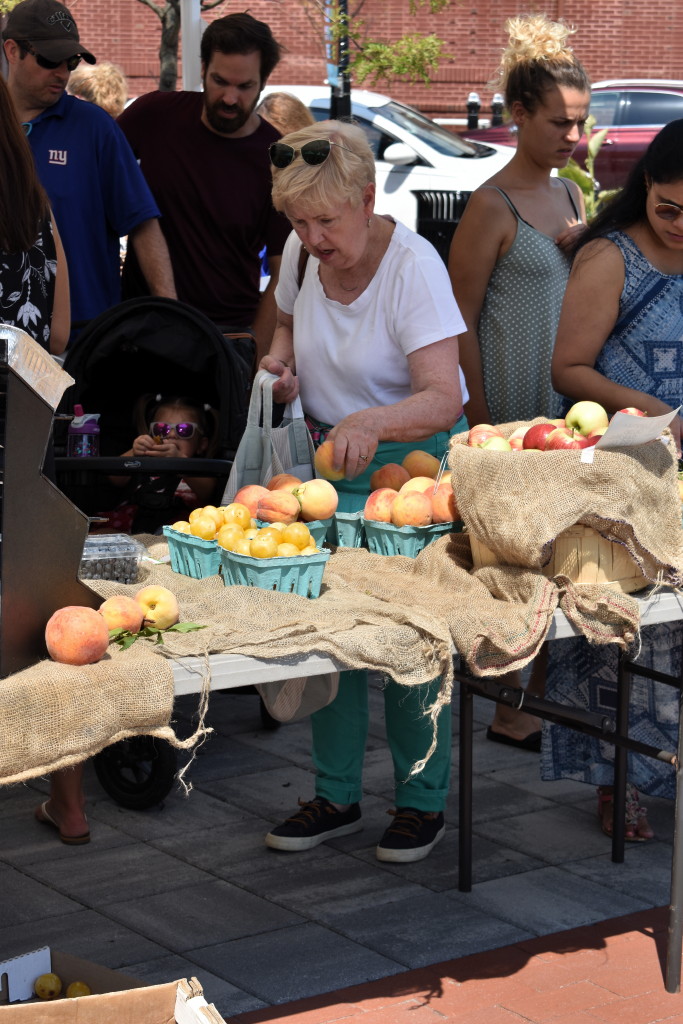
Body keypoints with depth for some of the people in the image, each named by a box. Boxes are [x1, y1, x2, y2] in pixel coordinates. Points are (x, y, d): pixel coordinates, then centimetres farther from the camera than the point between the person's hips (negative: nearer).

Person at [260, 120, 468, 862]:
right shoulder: (302, 252, -6)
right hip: (330, 456, 6)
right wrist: (281, 360, -4)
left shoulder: (412, 265, -25)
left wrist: (371, 421, -51)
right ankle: (336, 796, 20)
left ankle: (423, 802, 14)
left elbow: (443, 399, -33)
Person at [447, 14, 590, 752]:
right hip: (514, 402, -7)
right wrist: (480, 423, -14)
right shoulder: (492, 206, -11)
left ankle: (545, 697, 22)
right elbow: (460, 322, -11)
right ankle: (510, 712, 7)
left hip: (571, 398, 7)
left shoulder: (570, 196, 13)